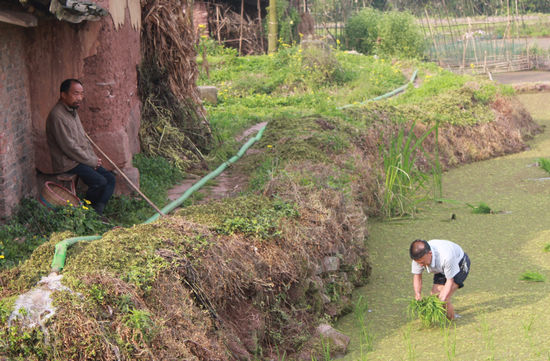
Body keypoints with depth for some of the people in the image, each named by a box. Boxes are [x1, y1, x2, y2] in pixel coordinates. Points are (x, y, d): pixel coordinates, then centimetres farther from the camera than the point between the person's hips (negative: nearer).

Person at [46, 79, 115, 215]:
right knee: (100, 182, -21)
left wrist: (94, 157, 4)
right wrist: (92, 161, -14)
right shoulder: (57, 116, -20)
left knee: (110, 178, -2)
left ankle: (97, 213, -2)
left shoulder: (73, 111, 12)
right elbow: (69, 147, -22)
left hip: (82, 159, 10)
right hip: (67, 163, -10)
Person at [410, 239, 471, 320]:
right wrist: (417, 293, -27)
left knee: (443, 298, -20)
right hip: (442, 270, 6)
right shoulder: (419, 257, -27)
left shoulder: (446, 257, -43)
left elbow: (450, 281, -29)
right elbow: (417, 276, -10)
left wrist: (443, 300, -38)